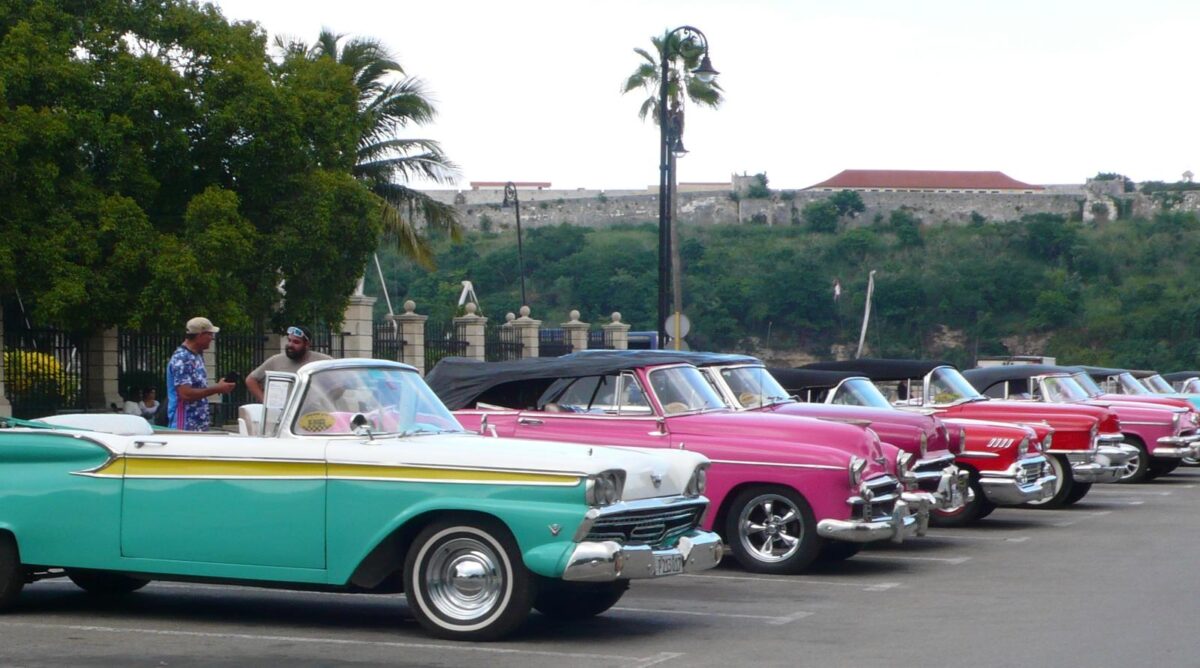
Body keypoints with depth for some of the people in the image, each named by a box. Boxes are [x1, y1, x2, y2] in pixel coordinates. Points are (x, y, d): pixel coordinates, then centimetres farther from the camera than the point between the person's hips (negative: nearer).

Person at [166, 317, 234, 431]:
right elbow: (185, 393, -23)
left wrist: (218, 387, 7)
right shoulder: (182, 359, -15)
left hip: (200, 425, 9)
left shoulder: (197, 356, 13)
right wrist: (216, 389, -17)